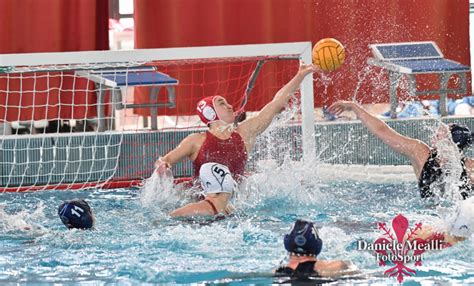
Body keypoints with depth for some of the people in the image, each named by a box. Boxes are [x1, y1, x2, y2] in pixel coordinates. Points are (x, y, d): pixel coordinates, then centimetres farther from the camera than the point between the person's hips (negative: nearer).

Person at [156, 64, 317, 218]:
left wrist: (301, 75, 16)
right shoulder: (196, 141, 6)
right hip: (200, 202, -3)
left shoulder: (245, 134, 13)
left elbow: (277, 103, 15)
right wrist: (163, 165, -21)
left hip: (232, 205, 3)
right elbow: (166, 160, 4)